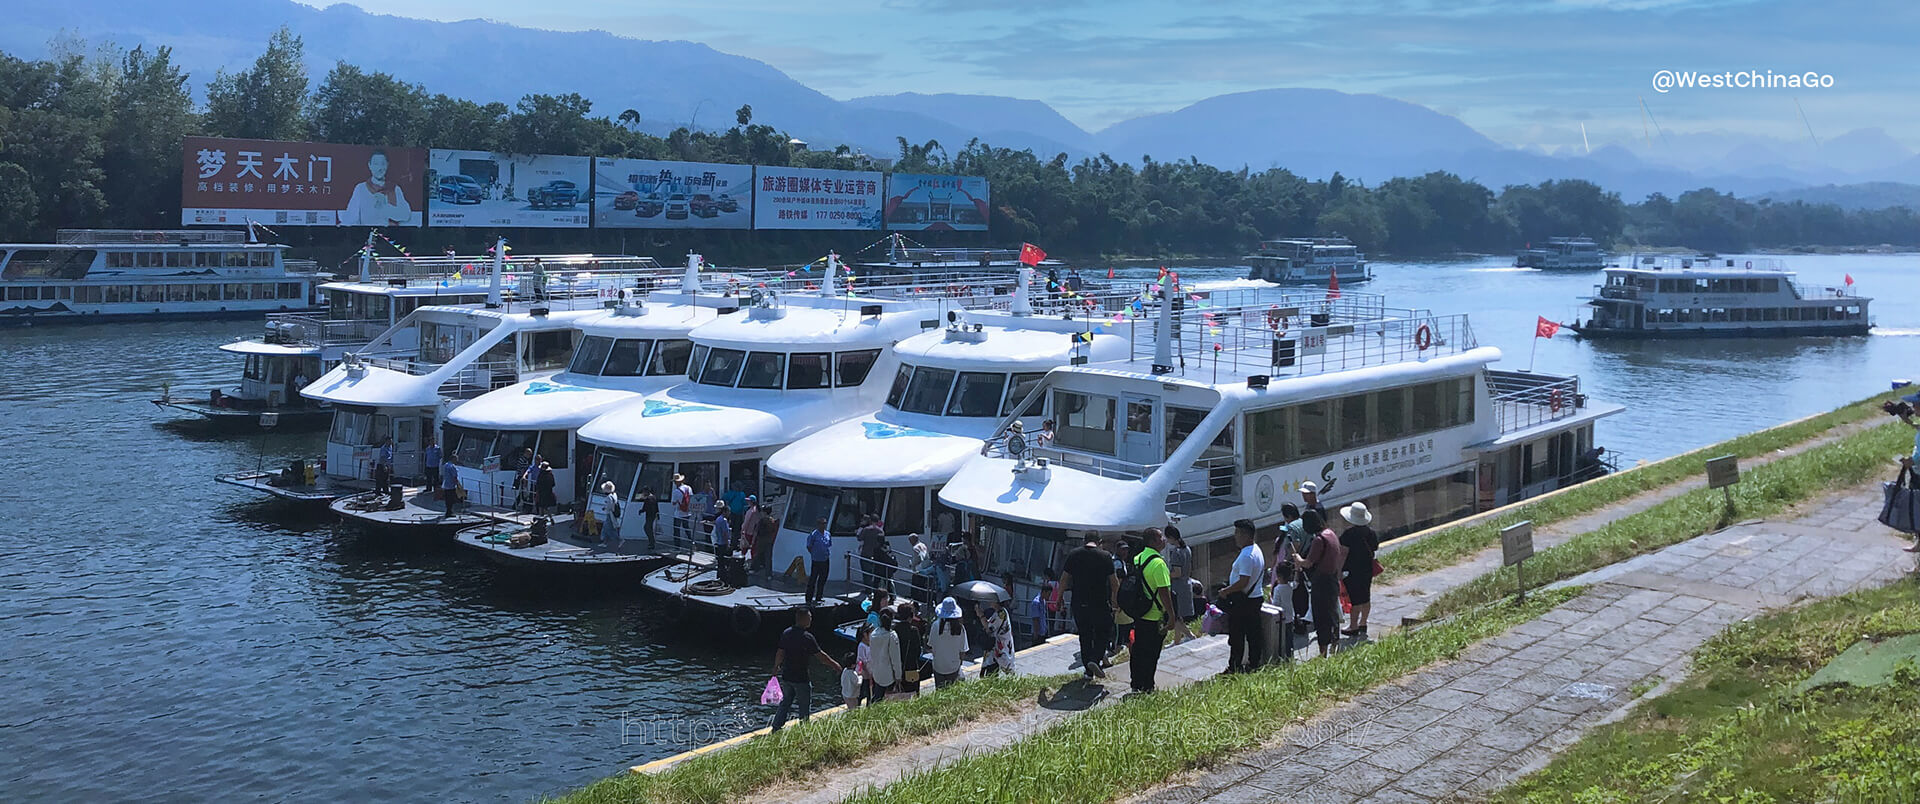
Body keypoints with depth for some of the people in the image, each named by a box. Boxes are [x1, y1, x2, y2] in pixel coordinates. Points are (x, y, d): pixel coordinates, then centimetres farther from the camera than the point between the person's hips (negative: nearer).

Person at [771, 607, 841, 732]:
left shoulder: (786, 633, 0)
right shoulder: (806, 637, -20)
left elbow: (780, 653, 8)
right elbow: (820, 655, -15)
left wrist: (776, 667, 25)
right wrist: (834, 665, -2)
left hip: (786, 676, 6)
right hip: (801, 678, -6)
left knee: (785, 703, 20)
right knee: (805, 707, 8)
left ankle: (776, 728, 21)